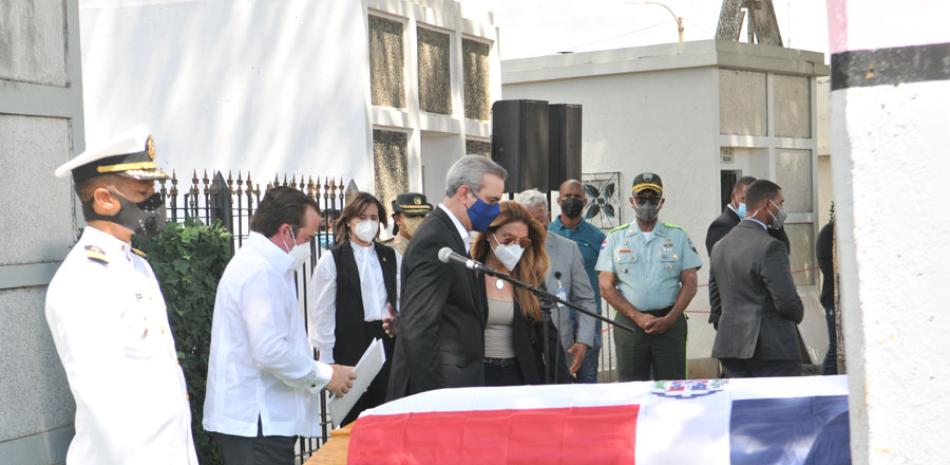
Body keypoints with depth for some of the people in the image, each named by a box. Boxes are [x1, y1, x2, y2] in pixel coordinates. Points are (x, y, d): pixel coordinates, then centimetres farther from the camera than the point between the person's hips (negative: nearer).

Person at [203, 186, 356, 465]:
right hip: (255, 421, -10)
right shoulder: (261, 272, -17)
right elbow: (270, 350, -24)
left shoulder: (254, 263, 16)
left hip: (250, 417, 10)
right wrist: (324, 375, -13)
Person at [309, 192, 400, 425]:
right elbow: (322, 313, -2)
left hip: (387, 341, 3)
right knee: (353, 419, 1)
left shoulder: (392, 257, 11)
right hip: (351, 344, -3)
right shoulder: (332, 260, 0)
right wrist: (327, 361, -6)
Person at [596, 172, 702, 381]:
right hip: (629, 323, 0)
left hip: (670, 323, 0)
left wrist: (669, 319, -8)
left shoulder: (678, 236, 8)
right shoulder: (615, 238, 7)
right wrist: (638, 317, -9)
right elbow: (606, 287, 2)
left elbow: (690, 283, 4)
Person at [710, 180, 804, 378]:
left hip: (730, 346, 7)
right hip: (771, 349, -7)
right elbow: (787, 301, -15)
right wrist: (797, 314, 6)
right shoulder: (770, 247, -14)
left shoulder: (720, 246, 11)